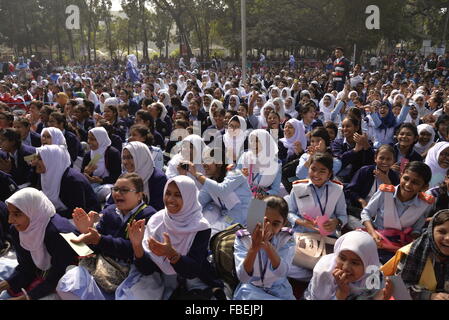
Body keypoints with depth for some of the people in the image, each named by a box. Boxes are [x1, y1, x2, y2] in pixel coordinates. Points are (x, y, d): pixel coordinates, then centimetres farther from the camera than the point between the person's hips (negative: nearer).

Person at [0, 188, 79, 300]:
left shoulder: (56, 233, -32)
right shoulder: (16, 230, -9)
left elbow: (58, 277, -25)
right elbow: (25, 268, -1)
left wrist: (25, 297, -28)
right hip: (43, 274, 7)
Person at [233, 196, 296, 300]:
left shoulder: (287, 239, -8)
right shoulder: (243, 239, -12)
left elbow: (282, 273, -25)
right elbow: (243, 278, -23)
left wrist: (267, 245, -40)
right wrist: (254, 247, -38)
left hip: (279, 290, 1)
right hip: (251, 289, -1)